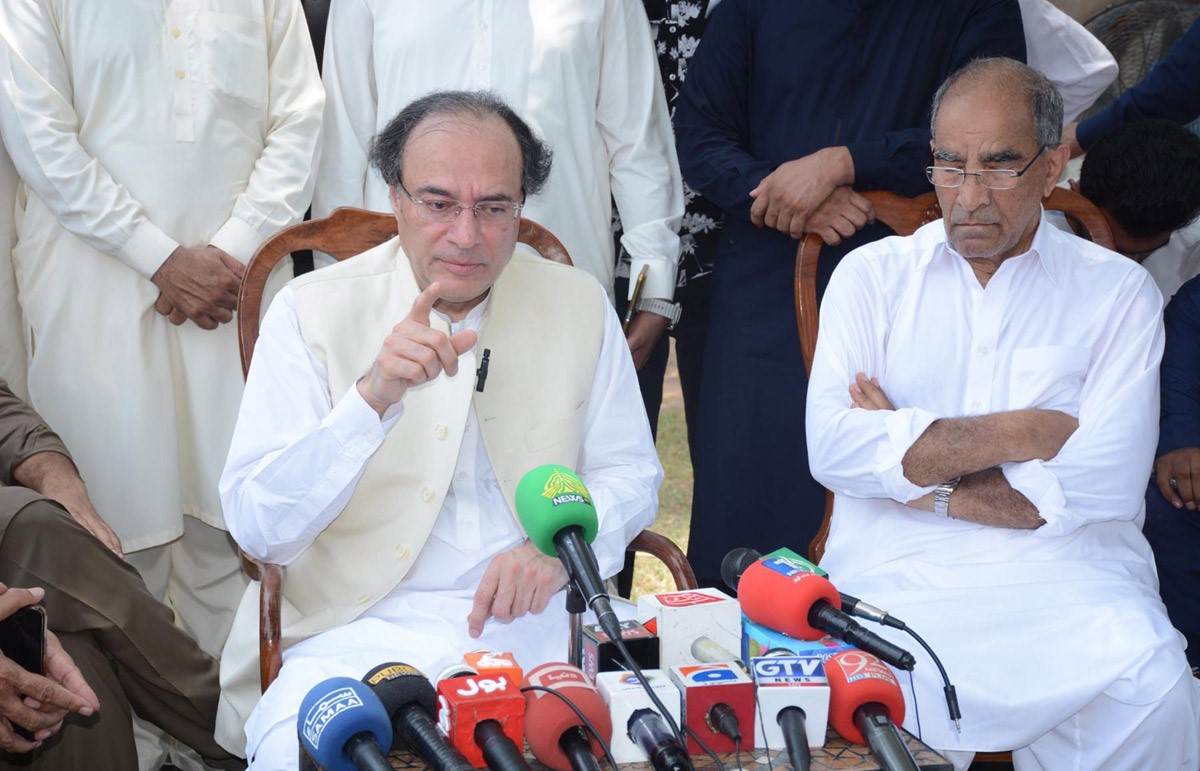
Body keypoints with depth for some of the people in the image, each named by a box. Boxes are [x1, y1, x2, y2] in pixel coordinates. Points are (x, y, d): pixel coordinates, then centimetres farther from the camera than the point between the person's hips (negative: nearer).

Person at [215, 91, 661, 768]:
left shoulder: (579, 305, 6)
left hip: (531, 620, 2)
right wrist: (372, 398, -23)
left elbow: (630, 475, 12)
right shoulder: (314, 311, -1)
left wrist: (557, 547, -10)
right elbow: (258, 528, -8)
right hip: (359, 629, -2)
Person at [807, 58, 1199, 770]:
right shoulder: (873, 275, 12)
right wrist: (1020, 432, -6)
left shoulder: (1118, 293, 8)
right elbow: (833, 447, -4)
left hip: (1063, 572, 0)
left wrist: (909, 469, -5)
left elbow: (1105, 485, -6)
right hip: (896, 573, 0)